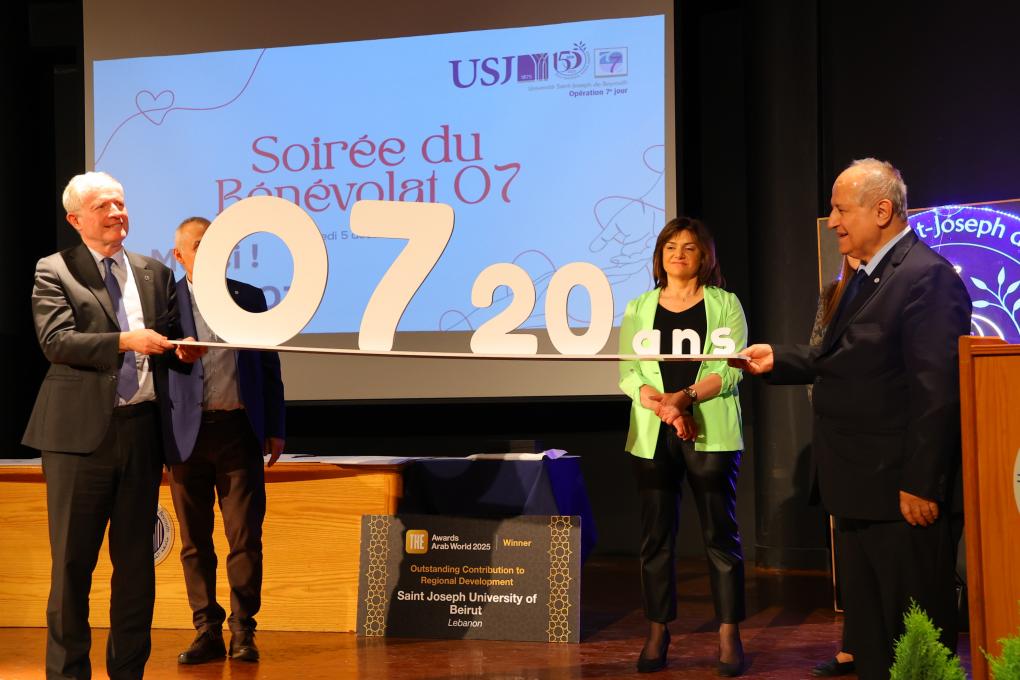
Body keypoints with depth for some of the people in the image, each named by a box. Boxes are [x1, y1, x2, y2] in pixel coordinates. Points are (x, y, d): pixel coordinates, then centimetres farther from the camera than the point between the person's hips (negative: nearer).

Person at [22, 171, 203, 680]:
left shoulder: (155, 273, 15)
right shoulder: (54, 271, 0)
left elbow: (170, 342, 20)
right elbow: (56, 341, -12)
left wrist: (182, 351, -3)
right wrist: (125, 341, -21)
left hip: (142, 429, 4)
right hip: (81, 431, -4)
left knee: (136, 560, 10)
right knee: (72, 561, 2)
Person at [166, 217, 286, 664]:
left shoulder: (249, 298, 10)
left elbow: (269, 366, 12)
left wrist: (275, 429, 7)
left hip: (239, 430, 1)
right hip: (187, 435, 0)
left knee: (245, 538, -1)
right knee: (194, 542, 5)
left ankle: (243, 632, 8)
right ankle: (207, 632, 15)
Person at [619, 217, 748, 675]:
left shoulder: (725, 304, 7)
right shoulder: (639, 308, 12)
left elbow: (730, 369, -4)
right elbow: (627, 373, 2)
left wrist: (685, 396, -18)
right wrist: (663, 407, -16)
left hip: (711, 434, -2)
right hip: (653, 436, 2)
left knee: (720, 534, -1)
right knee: (656, 535, 4)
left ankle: (729, 636, 4)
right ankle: (657, 633, 12)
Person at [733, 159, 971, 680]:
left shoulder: (927, 277, -17)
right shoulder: (865, 278, 15)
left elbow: (937, 391, -22)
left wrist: (921, 485, -23)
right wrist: (776, 360, 6)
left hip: (901, 494, -10)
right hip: (859, 489, 10)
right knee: (868, 629, 19)